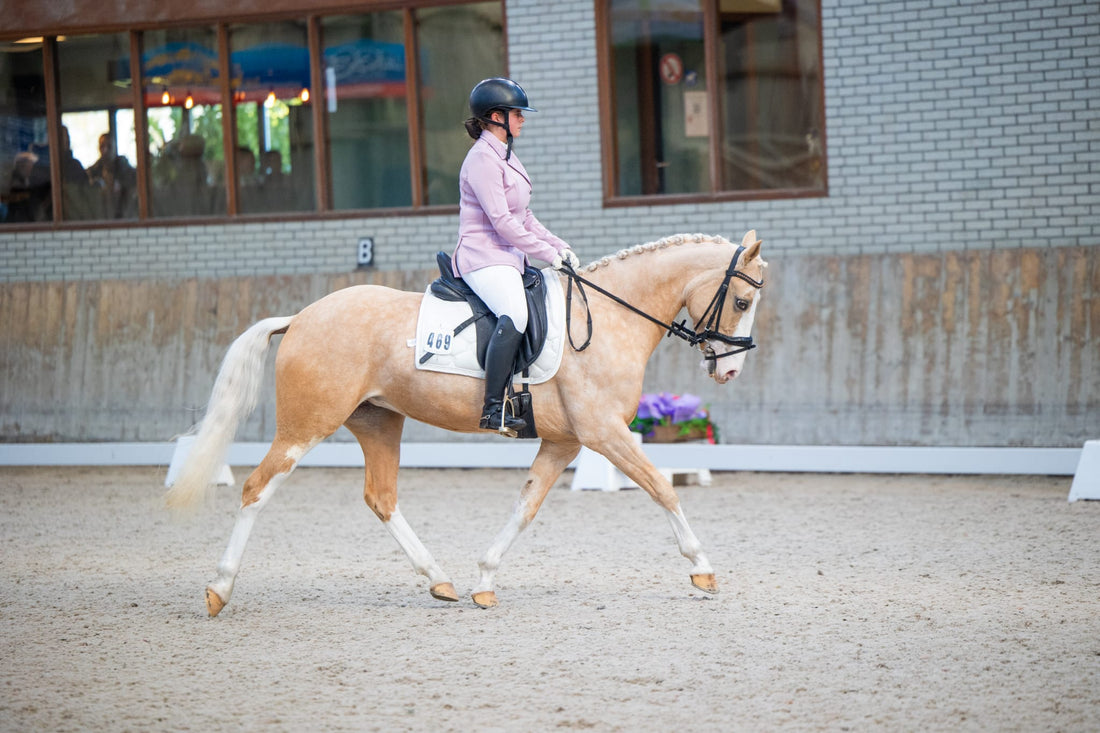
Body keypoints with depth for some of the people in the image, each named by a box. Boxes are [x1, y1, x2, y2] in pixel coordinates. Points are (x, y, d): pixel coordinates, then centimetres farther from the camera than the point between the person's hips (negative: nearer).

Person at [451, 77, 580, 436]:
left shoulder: (506, 157, 21)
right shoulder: (483, 159, -11)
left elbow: (524, 217, 24)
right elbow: (501, 221, -18)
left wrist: (559, 246, 11)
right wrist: (548, 253, -15)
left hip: (509, 258, 11)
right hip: (484, 257, -11)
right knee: (515, 315, -32)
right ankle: (494, 409, -36)